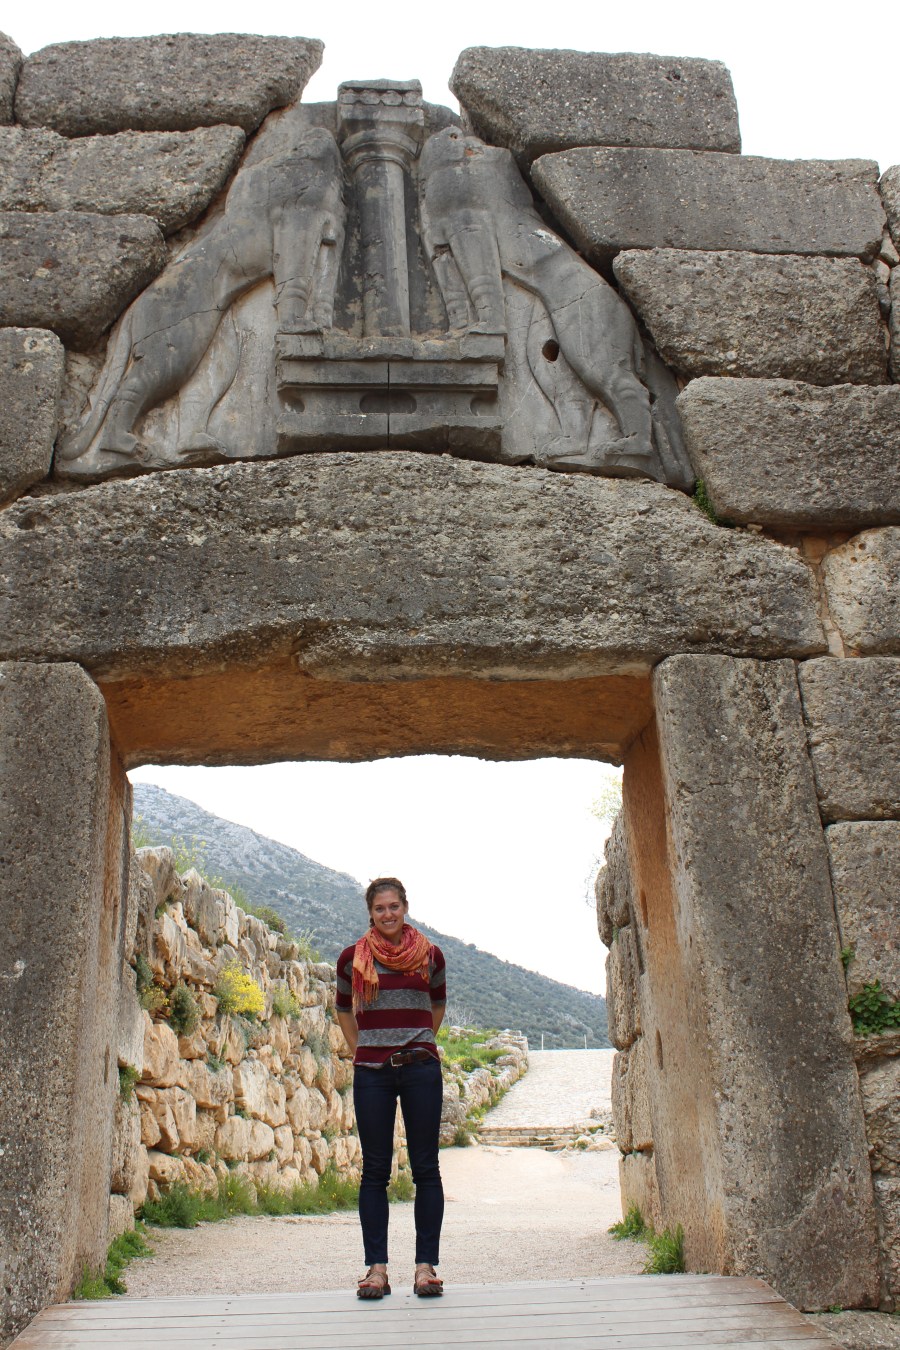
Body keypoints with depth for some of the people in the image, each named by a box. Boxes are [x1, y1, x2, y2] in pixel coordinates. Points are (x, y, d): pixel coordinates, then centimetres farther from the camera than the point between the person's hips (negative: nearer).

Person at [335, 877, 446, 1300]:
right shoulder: (353, 958, 1)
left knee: (425, 1167, 2)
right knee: (375, 1170, 3)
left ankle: (426, 1264, 9)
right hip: (372, 1072, 0)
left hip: (421, 1069, 0)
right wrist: (362, 1051, 12)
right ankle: (376, 1267, 10)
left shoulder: (430, 955, 2)